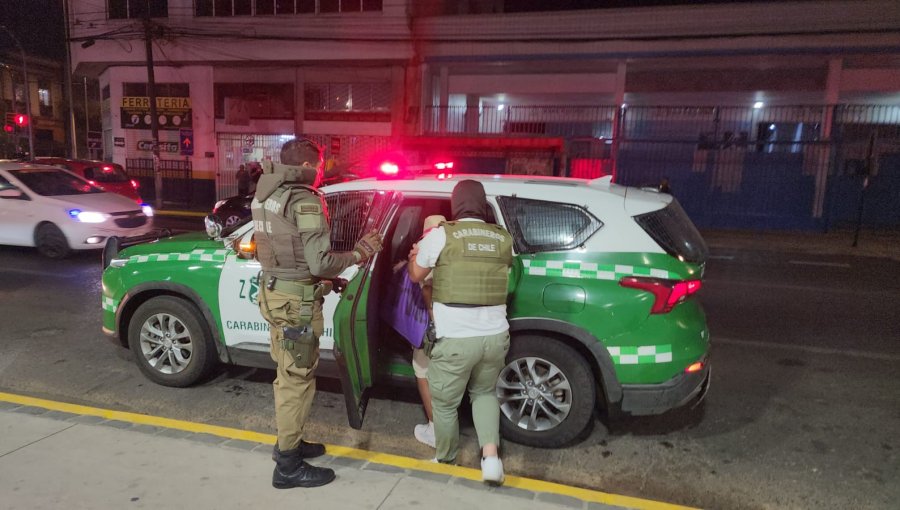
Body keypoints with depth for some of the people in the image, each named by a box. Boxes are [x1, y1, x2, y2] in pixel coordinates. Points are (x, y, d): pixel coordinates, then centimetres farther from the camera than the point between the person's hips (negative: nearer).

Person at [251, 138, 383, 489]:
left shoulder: (265, 196, 11)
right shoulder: (305, 201, -17)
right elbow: (320, 263, -22)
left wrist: (319, 279, 20)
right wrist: (358, 254, -8)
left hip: (274, 291, 9)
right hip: (295, 299, -9)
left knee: (287, 375, 21)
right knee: (297, 379, 1)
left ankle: (287, 442, 35)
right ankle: (289, 466, 11)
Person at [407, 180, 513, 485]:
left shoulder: (441, 235, -5)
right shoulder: (503, 238, 6)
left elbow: (416, 276, 8)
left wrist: (414, 256, 31)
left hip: (456, 339, -4)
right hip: (495, 335, 4)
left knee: (445, 403, 17)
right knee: (484, 392, 27)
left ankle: (446, 461, 33)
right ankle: (491, 455, 13)